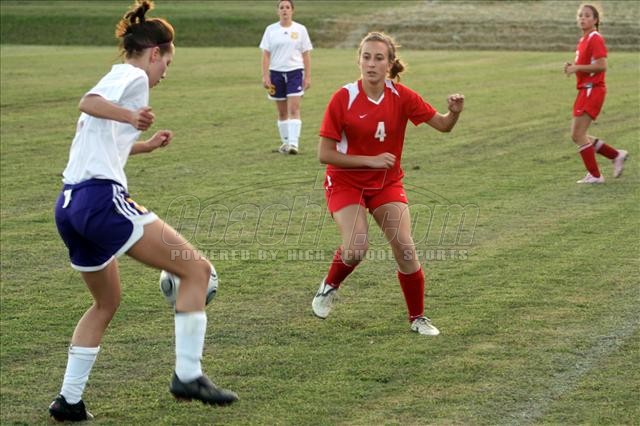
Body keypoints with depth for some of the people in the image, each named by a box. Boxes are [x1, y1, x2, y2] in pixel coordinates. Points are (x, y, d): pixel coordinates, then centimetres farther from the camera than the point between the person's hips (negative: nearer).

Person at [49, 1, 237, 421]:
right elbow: (89, 102, -23)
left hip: (70, 206, 10)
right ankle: (188, 375, -9)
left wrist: (145, 145, 52)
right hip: (103, 197, -10)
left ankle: (69, 400, 23)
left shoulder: (117, 77, 27)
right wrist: (130, 116, -40)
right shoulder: (132, 76, -1)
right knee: (197, 268, -6)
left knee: (107, 301, 25)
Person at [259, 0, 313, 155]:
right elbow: (266, 55, 3)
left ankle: (294, 143, -19)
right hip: (276, 72, 2)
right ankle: (285, 142, 20)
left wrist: (308, 76, -1)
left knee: (294, 109, -13)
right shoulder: (271, 30, 3)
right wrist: (265, 76, -5)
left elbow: (306, 55, 4)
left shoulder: (300, 29, 2)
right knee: (282, 112, 9)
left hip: (295, 72, -2)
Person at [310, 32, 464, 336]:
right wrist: (370, 161, -24)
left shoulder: (402, 97, -10)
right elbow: (324, 154, -17)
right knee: (356, 249, -20)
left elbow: (442, 125, -7)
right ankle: (329, 287, 13)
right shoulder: (343, 99, -18)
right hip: (346, 183, -3)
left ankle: (418, 318, 10)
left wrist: (454, 113, -30)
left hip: (386, 183, 3)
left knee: (405, 248, -8)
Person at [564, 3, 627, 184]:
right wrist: (572, 66, 6)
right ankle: (616, 155, 18)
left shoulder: (595, 39, -12)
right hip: (585, 90, 10)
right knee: (577, 136, 10)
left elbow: (601, 66, -21)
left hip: (593, 90, -10)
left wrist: (577, 68, -17)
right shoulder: (583, 40, 16)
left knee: (578, 134, -10)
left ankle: (595, 176, -2)